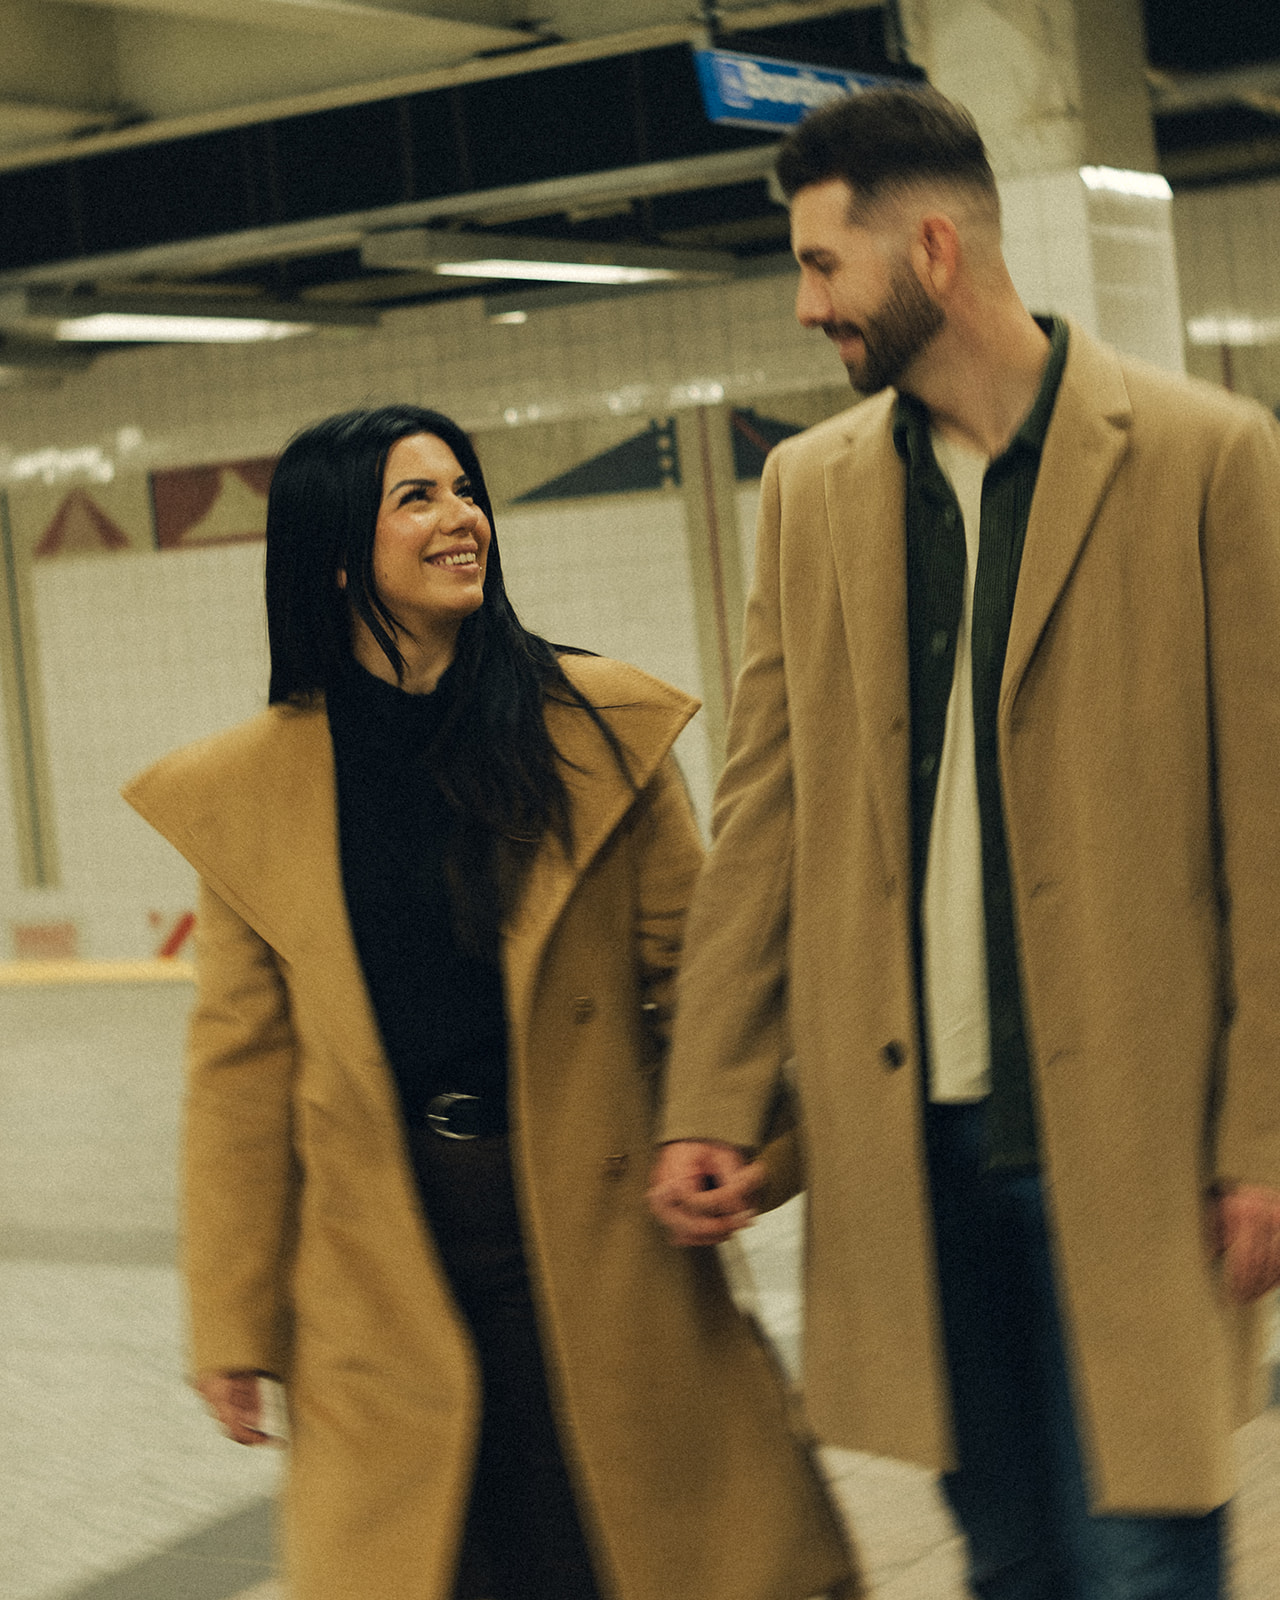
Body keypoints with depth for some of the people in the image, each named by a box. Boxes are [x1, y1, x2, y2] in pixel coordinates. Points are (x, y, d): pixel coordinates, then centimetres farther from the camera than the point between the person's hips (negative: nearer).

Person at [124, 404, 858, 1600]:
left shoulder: (599, 728, 0)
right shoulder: (249, 791, 1)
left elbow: (691, 978, 3)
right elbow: (241, 1063, 3)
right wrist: (235, 1320, 3)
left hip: (599, 1234, 0)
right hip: (385, 1268, 0)